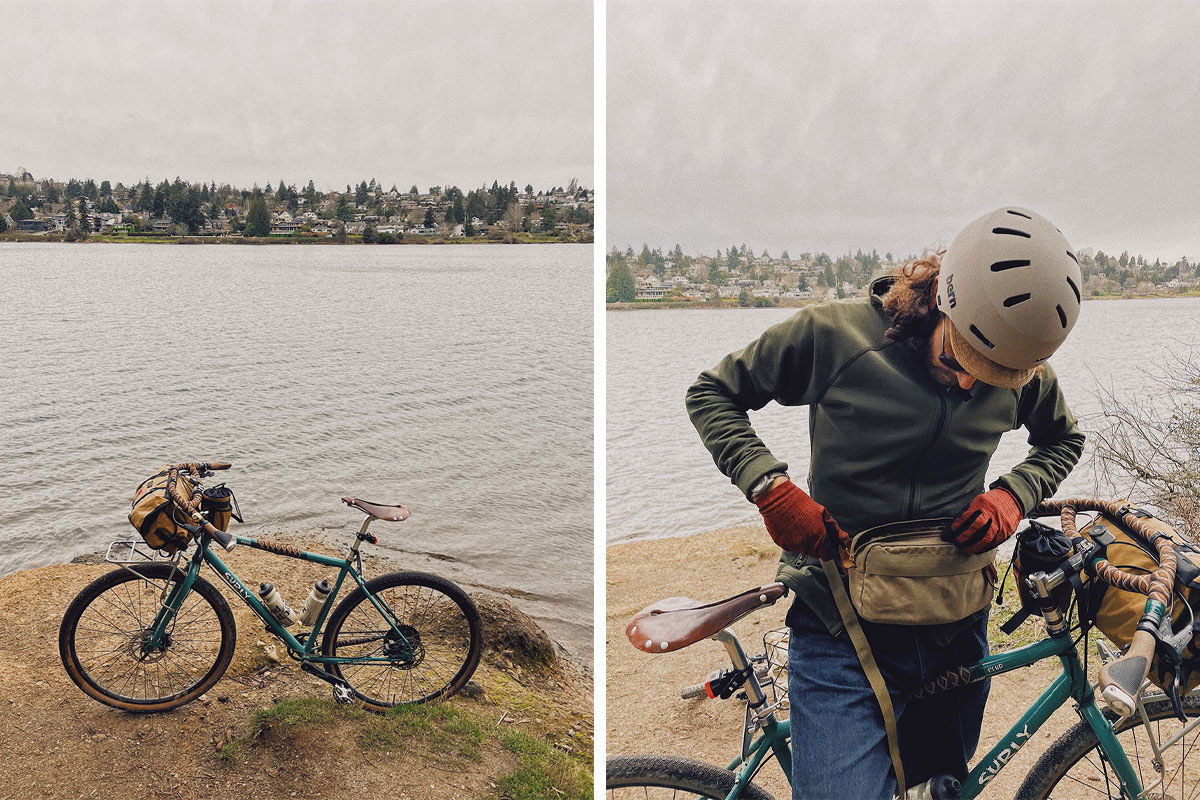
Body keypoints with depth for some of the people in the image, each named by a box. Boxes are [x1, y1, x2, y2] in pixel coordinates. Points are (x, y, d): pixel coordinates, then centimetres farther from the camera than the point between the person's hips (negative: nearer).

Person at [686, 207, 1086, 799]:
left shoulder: (1021, 366, -4)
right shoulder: (834, 334, -16)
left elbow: (1064, 440, 16)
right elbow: (712, 394, -5)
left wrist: (1011, 496, -5)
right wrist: (770, 487, -20)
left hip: (955, 632, 4)